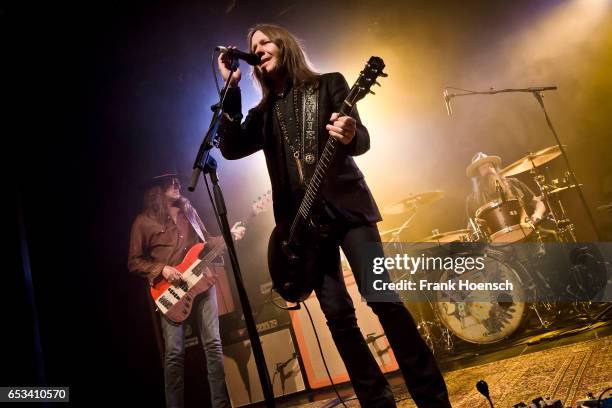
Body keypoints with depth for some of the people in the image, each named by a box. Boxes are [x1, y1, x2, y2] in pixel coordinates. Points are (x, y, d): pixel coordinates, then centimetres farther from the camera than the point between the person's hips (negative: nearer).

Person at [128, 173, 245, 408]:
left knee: (213, 343, 1)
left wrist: (229, 235, 3)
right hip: (170, 289, -4)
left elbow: (206, 241, 20)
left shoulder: (189, 210, 15)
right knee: (174, 352, -5)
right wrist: (161, 269, -14)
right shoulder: (144, 220, 1)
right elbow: (133, 261, 1)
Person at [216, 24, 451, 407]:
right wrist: (231, 89, -3)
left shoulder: (329, 83, 8)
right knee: (338, 314, -1)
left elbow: (363, 141, -2)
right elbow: (231, 148, 0)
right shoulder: (265, 112, 16)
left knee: (383, 297, -11)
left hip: (346, 203, -3)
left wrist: (349, 135, -26)